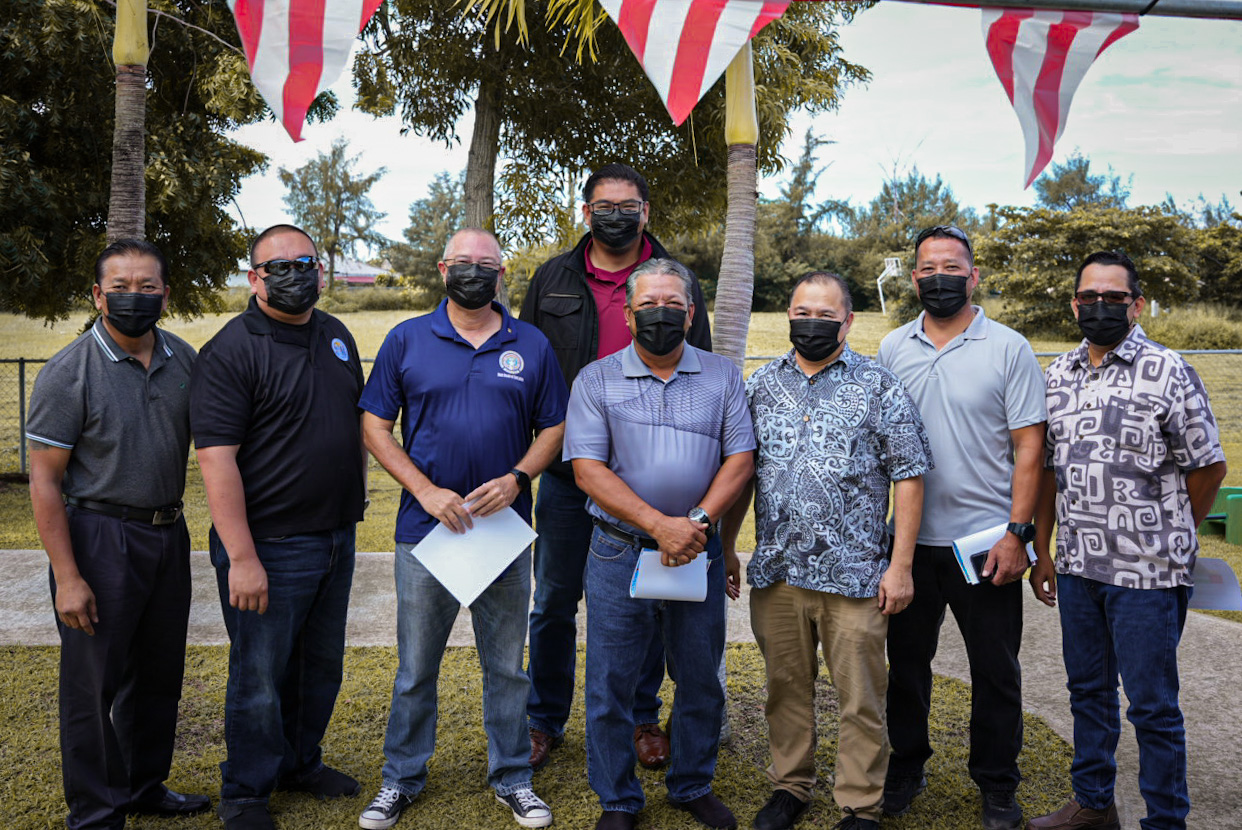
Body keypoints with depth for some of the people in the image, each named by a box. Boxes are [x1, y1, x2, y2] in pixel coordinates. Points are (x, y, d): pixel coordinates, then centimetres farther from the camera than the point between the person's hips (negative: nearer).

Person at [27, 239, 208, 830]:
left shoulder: (185, 360, 3)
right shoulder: (69, 372, -11)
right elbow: (44, 481, -11)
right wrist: (67, 576, -16)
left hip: (169, 533, 5)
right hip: (99, 534, -5)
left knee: (159, 675, 16)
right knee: (94, 682, 4)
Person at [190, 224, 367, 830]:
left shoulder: (338, 337, 10)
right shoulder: (231, 351, -13)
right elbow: (216, 459, -18)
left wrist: (355, 502, 16)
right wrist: (241, 558, -22)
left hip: (336, 540, 7)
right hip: (270, 547, -7)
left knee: (322, 665, 19)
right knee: (261, 676, 5)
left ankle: (301, 762, 38)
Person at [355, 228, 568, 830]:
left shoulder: (531, 345, 5)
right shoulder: (407, 340, 2)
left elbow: (554, 428, 7)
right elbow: (375, 426, 1)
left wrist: (517, 478, -11)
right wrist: (427, 491, -11)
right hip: (425, 529, -1)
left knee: (507, 666, 11)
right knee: (415, 667, 10)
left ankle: (512, 778, 28)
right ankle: (402, 779, 28)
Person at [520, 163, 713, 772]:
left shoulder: (677, 283, 4)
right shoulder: (553, 280, 6)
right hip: (567, 468, 1)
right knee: (554, 601, 9)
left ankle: (642, 719, 28)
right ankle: (544, 721, 26)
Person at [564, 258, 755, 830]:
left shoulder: (722, 376, 5)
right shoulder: (596, 380, -1)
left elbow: (740, 458, 0)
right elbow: (588, 468, -9)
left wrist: (698, 520, -16)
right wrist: (658, 524, -19)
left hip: (698, 554, 2)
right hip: (619, 552, -2)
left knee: (700, 681, 14)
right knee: (611, 685, 7)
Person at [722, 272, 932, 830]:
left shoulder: (879, 387, -2)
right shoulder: (761, 385, 9)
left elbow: (908, 477, -4)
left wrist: (900, 566, -8)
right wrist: (725, 547, 11)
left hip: (855, 575, -3)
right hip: (775, 572, 3)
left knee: (860, 699, 6)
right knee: (785, 688, 16)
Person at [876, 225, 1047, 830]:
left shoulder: (1009, 349, -3)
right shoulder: (892, 348, 6)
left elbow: (1028, 447, -5)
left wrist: (1017, 532, -12)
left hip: (986, 539, -2)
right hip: (910, 538, 3)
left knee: (996, 671, 9)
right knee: (906, 660, 14)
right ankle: (906, 767, 32)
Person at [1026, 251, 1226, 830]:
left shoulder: (1168, 372, -8)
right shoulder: (1059, 374, 8)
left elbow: (1208, 466, -3)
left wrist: (1167, 538, 6)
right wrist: (1042, 551, 12)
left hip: (1146, 573, -6)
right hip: (1077, 567, 6)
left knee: (1152, 705, 4)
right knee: (1087, 691, 18)